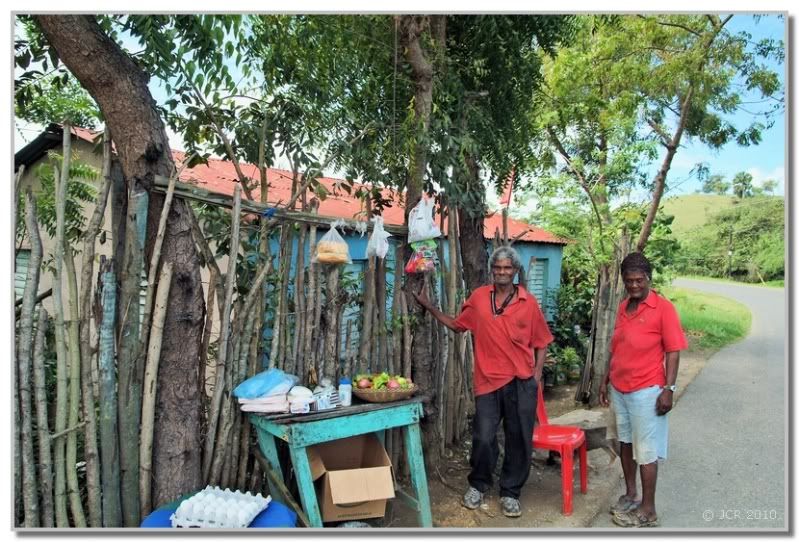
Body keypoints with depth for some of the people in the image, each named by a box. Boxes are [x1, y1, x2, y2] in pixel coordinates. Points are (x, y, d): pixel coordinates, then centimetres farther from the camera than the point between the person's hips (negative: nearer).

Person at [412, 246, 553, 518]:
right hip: (488, 381, 0)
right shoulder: (479, 297, 2)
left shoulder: (529, 302, -1)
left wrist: (537, 374, -4)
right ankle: (478, 484, 31)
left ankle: (510, 492, 29)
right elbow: (457, 325, 14)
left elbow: (541, 342, 5)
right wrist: (429, 306, 8)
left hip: (521, 382, 0)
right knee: (483, 438, 3)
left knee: (519, 440, 8)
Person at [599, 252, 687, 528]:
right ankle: (631, 495, 33)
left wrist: (668, 388, -16)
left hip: (646, 391, -7)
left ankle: (648, 511, 15)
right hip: (619, 390, 7)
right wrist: (605, 380, 14)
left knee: (646, 451, 2)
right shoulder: (623, 307, 8)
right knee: (625, 443, 17)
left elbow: (673, 351, -12)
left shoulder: (663, 308, -11)